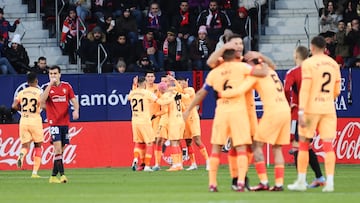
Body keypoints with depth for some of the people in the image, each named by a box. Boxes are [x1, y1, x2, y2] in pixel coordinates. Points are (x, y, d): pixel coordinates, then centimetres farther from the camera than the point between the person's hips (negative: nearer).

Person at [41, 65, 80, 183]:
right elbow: (42, 100, -17)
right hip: (54, 123, -3)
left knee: (60, 150, 6)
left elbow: (73, 100, 8)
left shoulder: (66, 86, 8)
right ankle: (62, 174, -20)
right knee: (58, 148, -17)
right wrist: (50, 84, -21)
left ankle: (53, 176, 15)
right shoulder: (48, 87, 0)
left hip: (65, 122, 3)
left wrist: (76, 110, -13)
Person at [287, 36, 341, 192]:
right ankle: (329, 182, -7)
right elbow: (337, 91, 14)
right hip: (329, 108, 4)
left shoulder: (309, 63, -6)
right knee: (328, 144, 1)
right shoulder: (334, 64, 10)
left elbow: (305, 89, -13)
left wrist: (301, 111, -16)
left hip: (311, 107, -4)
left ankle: (301, 182, 6)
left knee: (303, 143, 6)